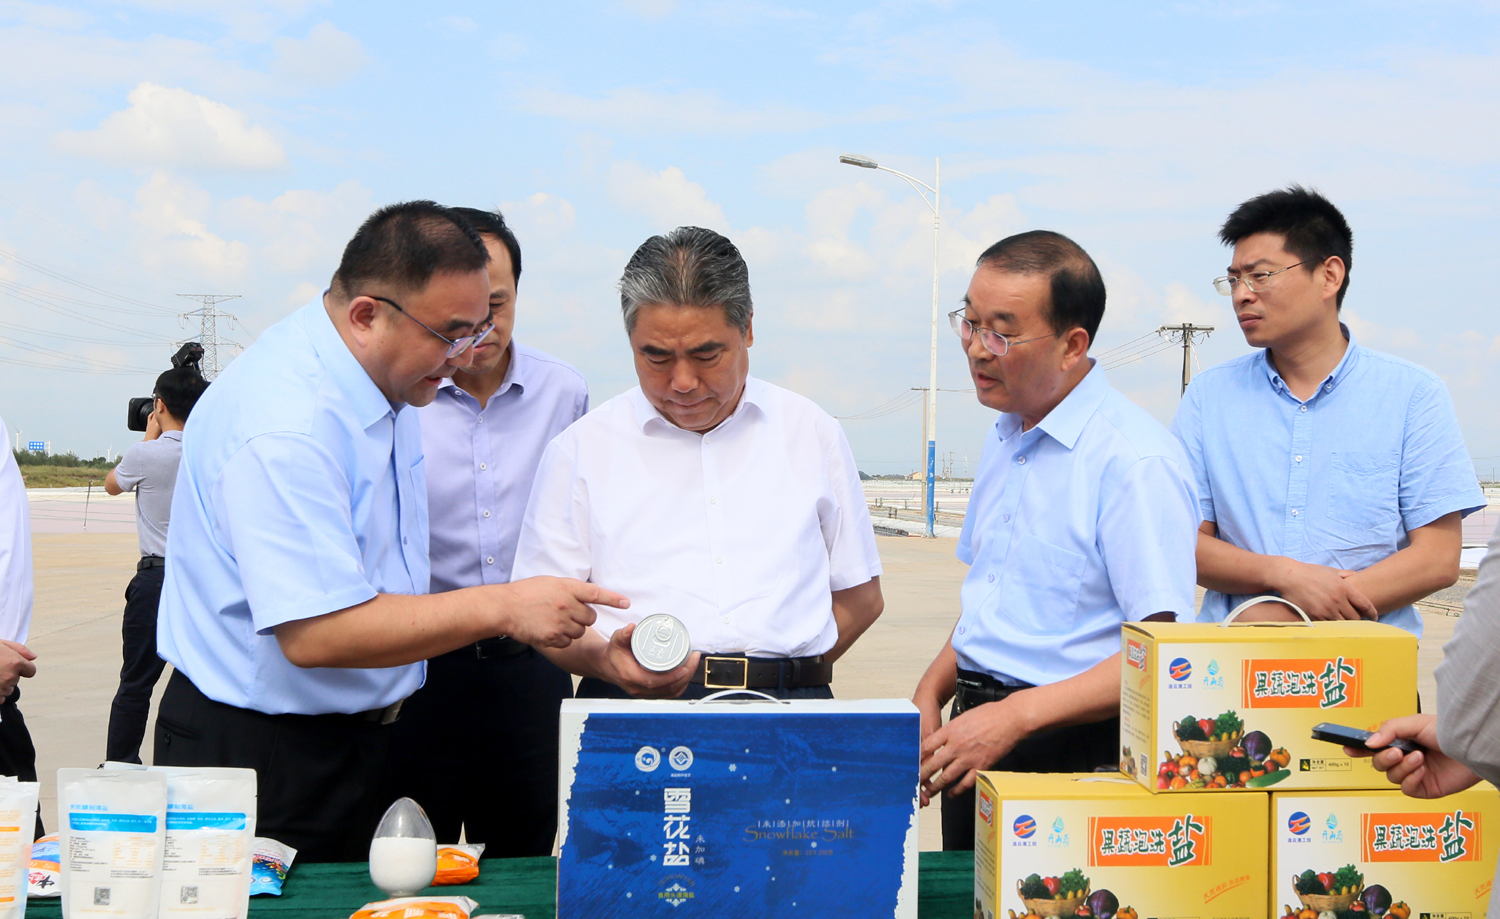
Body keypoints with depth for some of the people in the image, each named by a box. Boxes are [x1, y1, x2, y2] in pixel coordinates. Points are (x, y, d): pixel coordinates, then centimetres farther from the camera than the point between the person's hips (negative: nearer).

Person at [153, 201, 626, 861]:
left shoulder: (388, 382, 4)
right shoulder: (286, 427, -27)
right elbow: (315, 634, -32)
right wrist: (503, 608, -29)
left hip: (359, 729, 9)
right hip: (260, 755, -9)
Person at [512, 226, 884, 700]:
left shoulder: (814, 434, 14)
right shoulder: (581, 448, 9)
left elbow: (860, 594, 16)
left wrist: (788, 676, 3)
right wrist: (604, 659, -14)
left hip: (789, 714, 2)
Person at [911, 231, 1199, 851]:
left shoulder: (1136, 459, -16)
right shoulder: (1005, 438, 12)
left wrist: (1014, 717, -25)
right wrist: (930, 695, 7)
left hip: (1075, 754, -8)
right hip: (976, 752, 8)